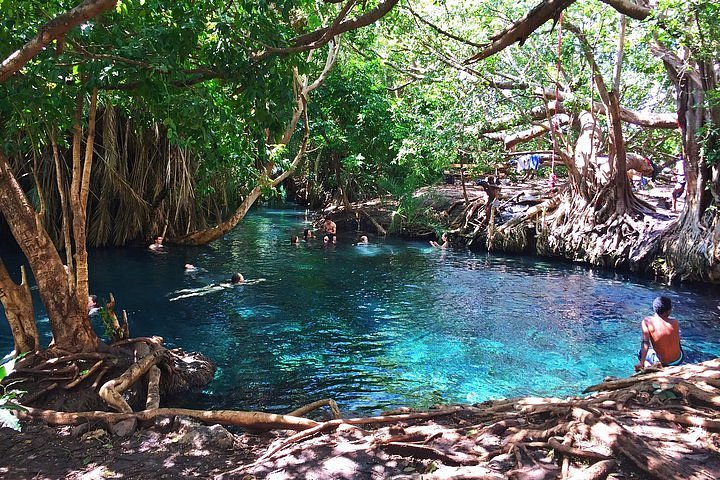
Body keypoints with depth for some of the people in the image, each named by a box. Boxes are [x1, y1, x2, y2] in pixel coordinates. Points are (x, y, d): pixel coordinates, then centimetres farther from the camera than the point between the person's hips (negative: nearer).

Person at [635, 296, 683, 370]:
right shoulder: (675, 323, -12)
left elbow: (645, 342, -24)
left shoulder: (647, 321, -17)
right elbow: (678, 342, 2)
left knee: (641, 353, 27)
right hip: (678, 360, 2)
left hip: (662, 363, -2)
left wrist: (642, 362, -23)